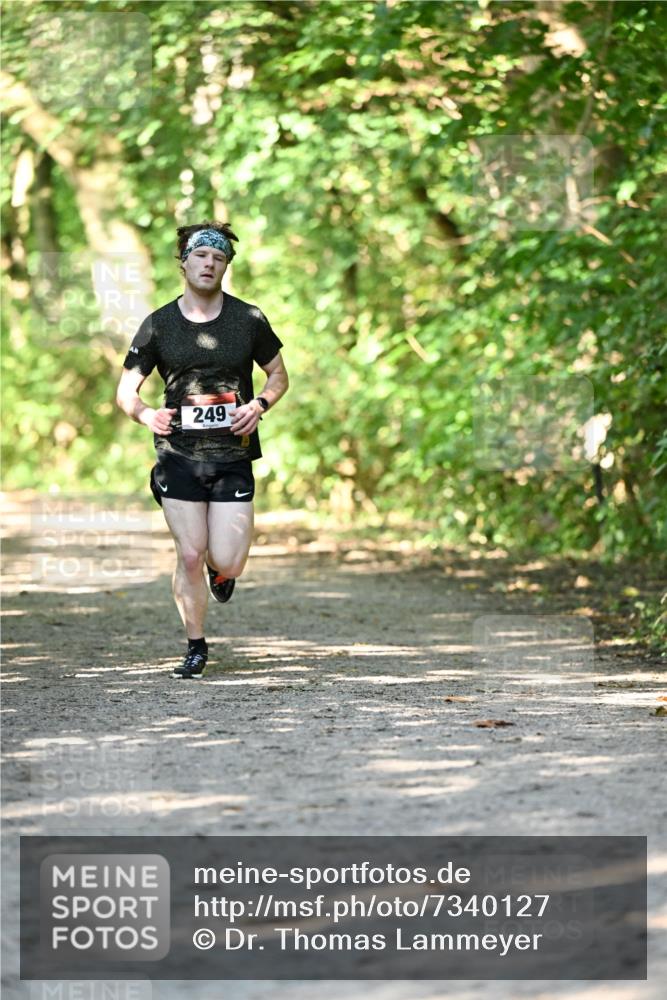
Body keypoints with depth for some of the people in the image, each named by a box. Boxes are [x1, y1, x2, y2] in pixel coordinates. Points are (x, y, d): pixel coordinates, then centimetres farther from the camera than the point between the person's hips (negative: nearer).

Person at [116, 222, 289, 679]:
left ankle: (222, 570, 32)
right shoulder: (159, 325, 2)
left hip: (234, 457, 0)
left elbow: (279, 375, 14)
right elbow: (126, 389, 7)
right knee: (189, 556, -3)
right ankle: (196, 647, 15)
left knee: (226, 563, -7)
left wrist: (259, 405, -7)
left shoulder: (249, 319, 3)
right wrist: (146, 414, -15)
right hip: (178, 456, 0)